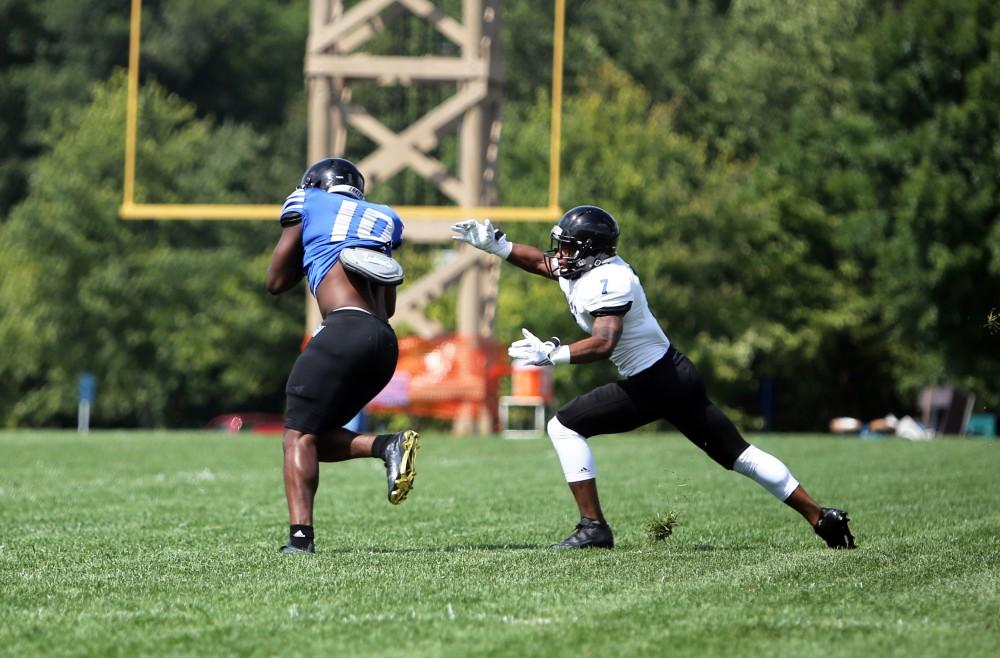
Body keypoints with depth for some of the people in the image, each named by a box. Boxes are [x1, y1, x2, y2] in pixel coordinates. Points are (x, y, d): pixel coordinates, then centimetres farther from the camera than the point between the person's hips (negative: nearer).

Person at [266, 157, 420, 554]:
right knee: (316, 435, 14)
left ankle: (300, 534, -23)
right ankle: (387, 446, -10)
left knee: (299, 434, -6)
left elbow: (277, 282, 19)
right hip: (385, 342, 6)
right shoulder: (383, 220, 28)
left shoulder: (308, 204, 14)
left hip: (346, 328, -6)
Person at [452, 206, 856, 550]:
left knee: (564, 426, -4)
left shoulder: (607, 282, -19)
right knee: (738, 454, 12)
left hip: (652, 386, -10)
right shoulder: (581, 269, 10)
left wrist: (552, 355, -36)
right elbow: (541, 262, 28)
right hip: (678, 376, 10)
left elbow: (603, 344, -32)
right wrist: (494, 245, 20)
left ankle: (593, 527, -8)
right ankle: (821, 518, 10)